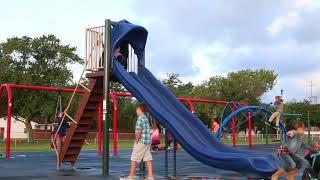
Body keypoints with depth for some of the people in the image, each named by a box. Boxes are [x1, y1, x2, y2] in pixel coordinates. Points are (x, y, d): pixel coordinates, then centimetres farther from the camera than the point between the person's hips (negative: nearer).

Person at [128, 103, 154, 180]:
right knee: (148, 159, 6)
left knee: (134, 159, 1)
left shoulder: (140, 118, -11)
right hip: (148, 142, 8)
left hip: (141, 142, -8)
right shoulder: (146, 119, 16)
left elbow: (139, 131, -20)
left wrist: (136, 141, -12)